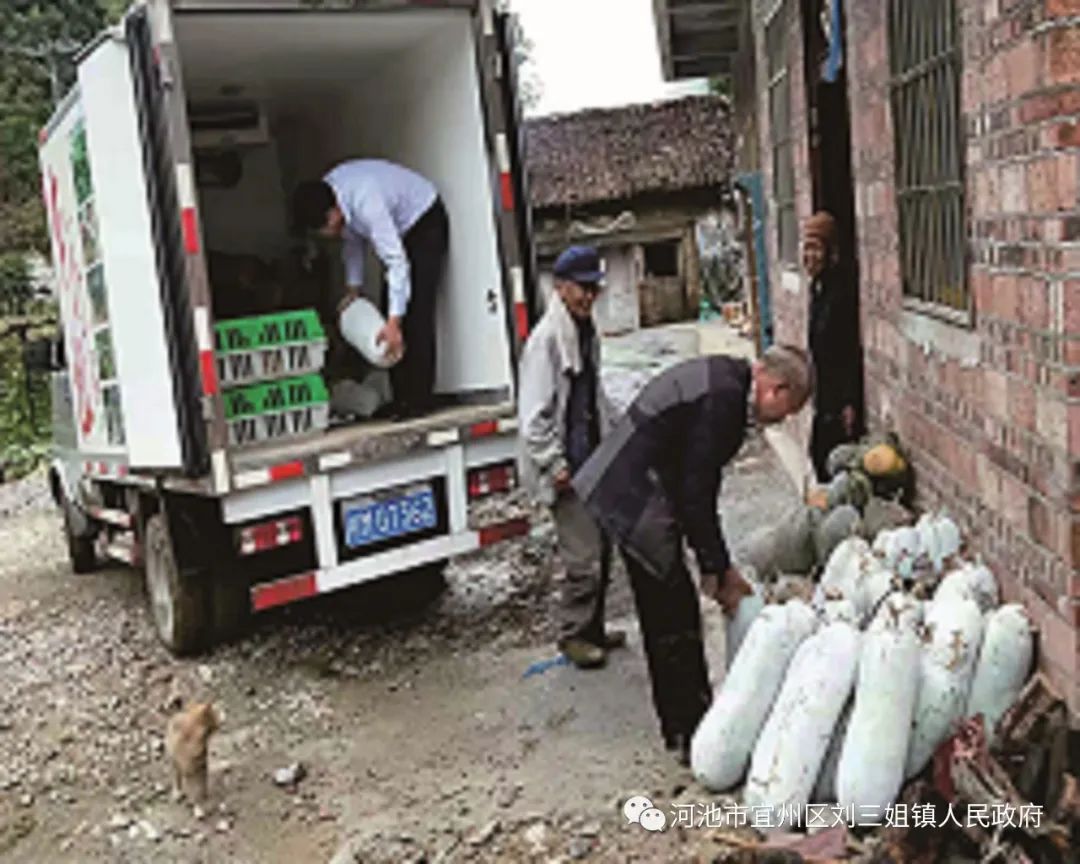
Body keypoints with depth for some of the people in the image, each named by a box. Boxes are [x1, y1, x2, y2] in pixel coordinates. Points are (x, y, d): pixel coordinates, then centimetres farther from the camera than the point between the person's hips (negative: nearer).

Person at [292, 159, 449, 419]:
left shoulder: (367, 202, -39)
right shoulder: (324, 193, -14)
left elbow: (397, 261, -39)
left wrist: (394, 323, -41)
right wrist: (353, 289, 1)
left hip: (425, 223, -8)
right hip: (398, 228, 8)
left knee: (417, 312, -16)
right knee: (391, 307, 2)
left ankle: (418, 400, -13)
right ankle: (401, 399, 4)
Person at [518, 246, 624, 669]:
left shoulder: (586, 331, 11)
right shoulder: (546, 337, -16)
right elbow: (534, 414, -18)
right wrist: (555, 466, -19)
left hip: (593, 461, 9)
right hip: (568, 470, -9)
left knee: (601, 549, 15)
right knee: (584, 558, -6)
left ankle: (593, 628, 29)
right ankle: (574, 634, 11)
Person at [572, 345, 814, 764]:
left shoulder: (722, 377, 11)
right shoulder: (725, 397, -20)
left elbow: (692, 481, 15)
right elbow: (698, 492, -19)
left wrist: (716, 565, 15)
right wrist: (718, 570, -8)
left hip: (622, 490, 11)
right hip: (637, 500, -11)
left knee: (663, 615, 18)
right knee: (677, 620, -2)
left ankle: (680, 727, 30)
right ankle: (690, 735, 9)